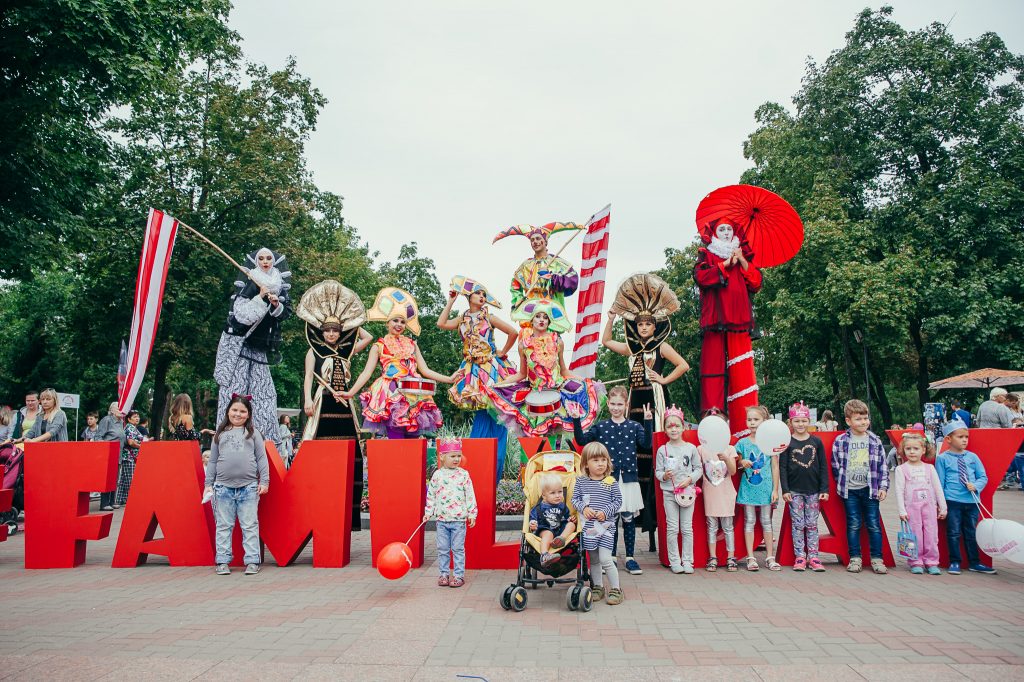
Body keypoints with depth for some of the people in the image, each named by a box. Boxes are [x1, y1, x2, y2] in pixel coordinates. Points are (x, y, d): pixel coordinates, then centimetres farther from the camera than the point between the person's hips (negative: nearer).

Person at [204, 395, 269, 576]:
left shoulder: (253, 433, 9)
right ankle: (223, 561, 15)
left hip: (248, 487, -1)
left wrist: (264, 481, -2)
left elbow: (261, 458, 6)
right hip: (223, 487, 2)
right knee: (224, 526, 7)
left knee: (250, 526, 1)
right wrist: (208, 484, 8)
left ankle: (252, 561, 6)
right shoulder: (220, 433, 13)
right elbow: (212, 461, 14)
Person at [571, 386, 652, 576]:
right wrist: (576, 421, -13)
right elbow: (581, 440, -2)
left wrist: (648, 422, -22)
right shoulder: (601, 427, 4)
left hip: (629, 480, 0)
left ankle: (630, 558, 17)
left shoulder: (634, 427, 3)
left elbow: (646, 444, -12)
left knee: (629, 519, 5)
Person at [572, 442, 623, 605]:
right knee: (593, 559, 13)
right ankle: (598, 587, 29)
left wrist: (605, 512, -14)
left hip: (606, 526, -3)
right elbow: (575, 499, 4)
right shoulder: (581, 481, 1)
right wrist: (584, 507, -14)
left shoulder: (611, 482, -4)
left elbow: (618, 501, -2)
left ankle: (615, 589, 6)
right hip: (588, 526, 3)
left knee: (605, 558, -9)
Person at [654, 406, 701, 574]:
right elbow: (657, 471, 4)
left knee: (687, 528, 5)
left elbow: (698, 468, 5)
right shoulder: (662, 450, 1)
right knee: (672, 528, 2)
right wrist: (664, 475, -17)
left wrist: (689, 479, -11)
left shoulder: (691, 448, 2)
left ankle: (687, 560, 14)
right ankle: (674, 561, 12)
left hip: (687, 491, 0)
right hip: (669, 492, 0)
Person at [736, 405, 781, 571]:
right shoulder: (743, 442, 1)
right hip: (748, 487, 1)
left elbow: (775, 467, 1)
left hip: (766, 487, -1)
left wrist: (775, 489, -2)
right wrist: (742, 463, -11)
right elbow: (737, 463, 13)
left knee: (766, 521, 8)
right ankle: (751, 558, 9)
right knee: (749, 521, 4)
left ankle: (770, 557, 16)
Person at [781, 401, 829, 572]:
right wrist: (785, 490, -7)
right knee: (798, 524, 3)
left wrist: (824, 489, 0)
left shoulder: (817, 441, 3)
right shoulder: (787, 443, -1)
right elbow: (782, 467, -2)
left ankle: (813, 557, 13)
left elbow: (823, 466, 4)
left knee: (812, 524, 6)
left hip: (813, 490, 1)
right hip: (795, 491, -1)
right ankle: (800, 556, 10)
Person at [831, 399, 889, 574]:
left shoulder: (875, 441, 3)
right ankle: (855, 558, 13)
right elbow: (836, 465, 4)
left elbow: (882, 466, 6)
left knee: (874, 525, 3)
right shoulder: (840, 441, -2)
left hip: (870, 489, 1)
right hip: (849, 490, -1)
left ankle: (877, 559, 11)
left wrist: (883, 487, 1)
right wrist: (841, 485, 2)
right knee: (853, 524, 5)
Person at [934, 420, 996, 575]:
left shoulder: (972, 457, 7)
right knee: (954, 532, 0)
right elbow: (940, 482, -1)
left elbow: (983, 477, 9)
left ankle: (974, 563, 23)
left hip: (972, 501, 3)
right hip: (952, 501, -3)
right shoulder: (942, 459, -3)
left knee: (971, 533, 12)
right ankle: (955, 562, 11)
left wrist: (976, 486, -12)